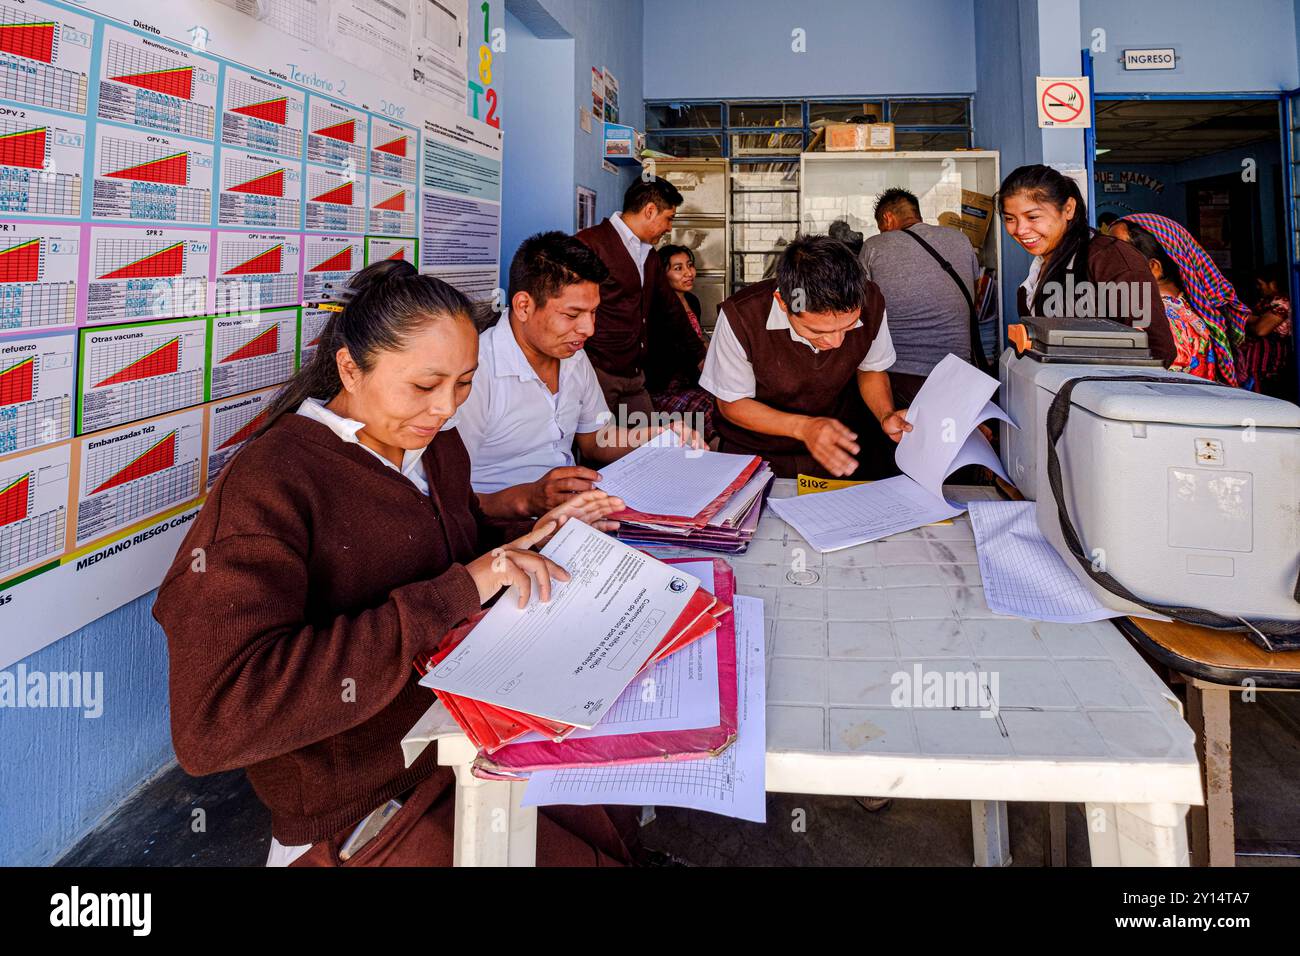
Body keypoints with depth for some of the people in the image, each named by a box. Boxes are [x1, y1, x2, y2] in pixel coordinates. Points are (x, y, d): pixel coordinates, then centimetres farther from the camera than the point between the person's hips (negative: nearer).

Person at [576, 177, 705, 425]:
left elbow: (671, 308, 28)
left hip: (636, 377, 8)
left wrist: (700, 356, 33)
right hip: (598, 374, -8)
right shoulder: (591, 243, -9)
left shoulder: (650, 257, 18)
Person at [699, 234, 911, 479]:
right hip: (756, 452, -2)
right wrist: (803, 427, -26)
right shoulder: (741, 317, -26)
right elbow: (731, 404, -12)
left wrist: (886, 415, -14)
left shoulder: (869, 303, -16)